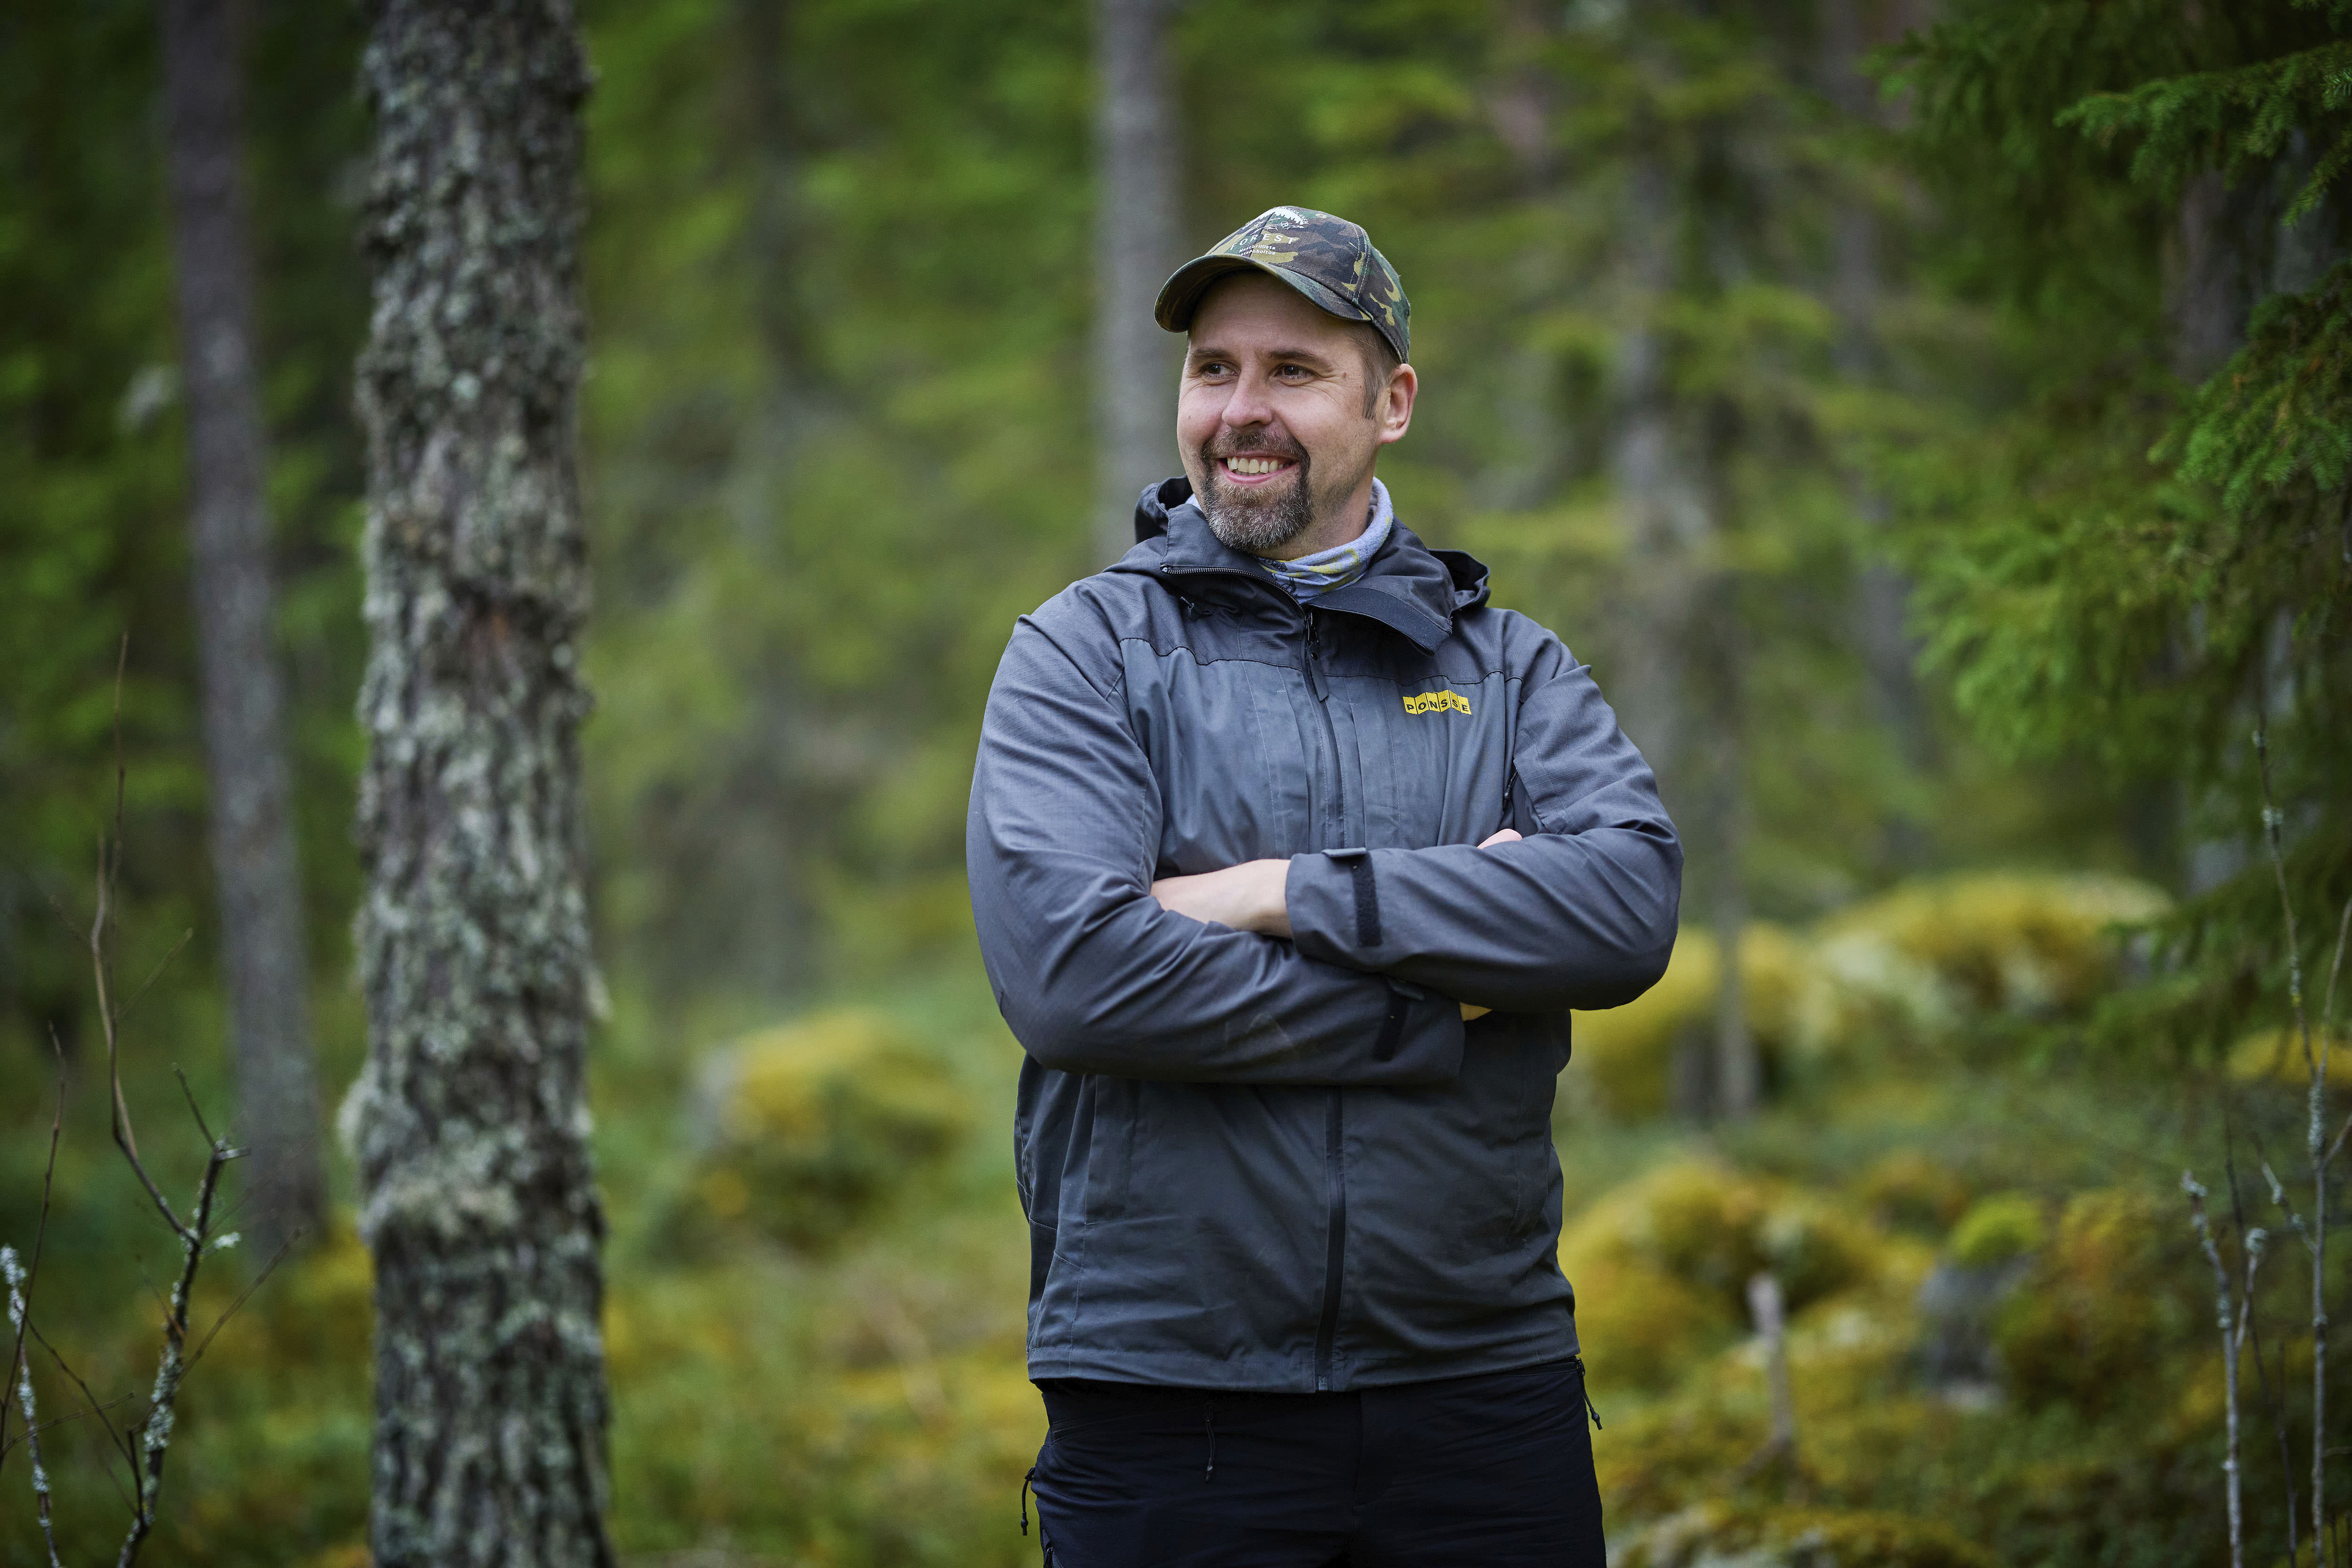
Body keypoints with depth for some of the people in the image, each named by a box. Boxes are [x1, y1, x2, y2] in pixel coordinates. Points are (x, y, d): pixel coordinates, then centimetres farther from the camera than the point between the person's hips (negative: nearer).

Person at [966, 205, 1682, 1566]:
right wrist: (1446, 1005, -10)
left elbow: (1633, 902, -7)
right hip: (1171, 1393, -2)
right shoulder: (1084, 653, 5)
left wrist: (1294, 895, -14)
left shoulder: (1509, 666, 12)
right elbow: (1069, 969, -12)